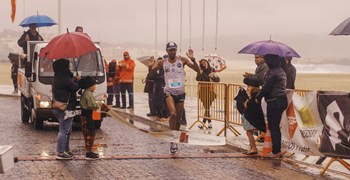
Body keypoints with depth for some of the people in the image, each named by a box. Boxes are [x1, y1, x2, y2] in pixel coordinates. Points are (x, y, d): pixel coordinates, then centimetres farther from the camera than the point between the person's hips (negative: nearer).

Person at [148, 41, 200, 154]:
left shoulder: (182, 60, -1)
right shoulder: (162, 63, 0)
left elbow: (197, 70, -6)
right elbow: (151, 72, 11)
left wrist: (193, 59, -23)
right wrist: (150, 66, -12)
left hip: (180, 93, 2)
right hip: (169, 92, -2)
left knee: (178, 118, 10)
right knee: (173, 114, -24)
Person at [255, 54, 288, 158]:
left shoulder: (271, 72, -16)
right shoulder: (281, 71, 14)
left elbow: (266, 88, -17)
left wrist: (257, 98, -2)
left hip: (274, 102, -9)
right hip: (282, 100, 9)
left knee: (273, 127, -3)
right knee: (276, 126, 15)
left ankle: (275, 152, 0)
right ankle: (277, 150, 20)